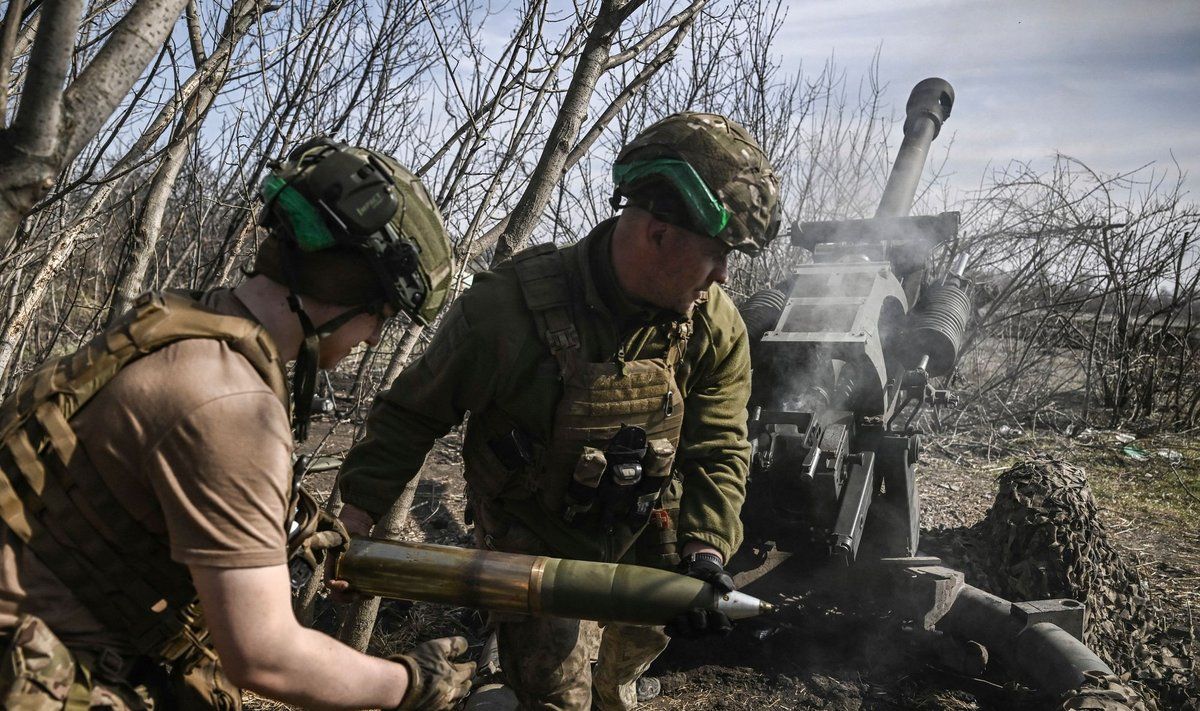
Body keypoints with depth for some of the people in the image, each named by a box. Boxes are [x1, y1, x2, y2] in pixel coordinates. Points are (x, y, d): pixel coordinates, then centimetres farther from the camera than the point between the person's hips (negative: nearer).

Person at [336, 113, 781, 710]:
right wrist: (359, 508, -22)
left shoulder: (716, 328, -15)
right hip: (537, 544, -4)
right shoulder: (506, 307, -28)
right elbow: (413, 413, -15)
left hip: (646, 544, 5)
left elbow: (718, 452, -13)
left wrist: (706, 549, -28)